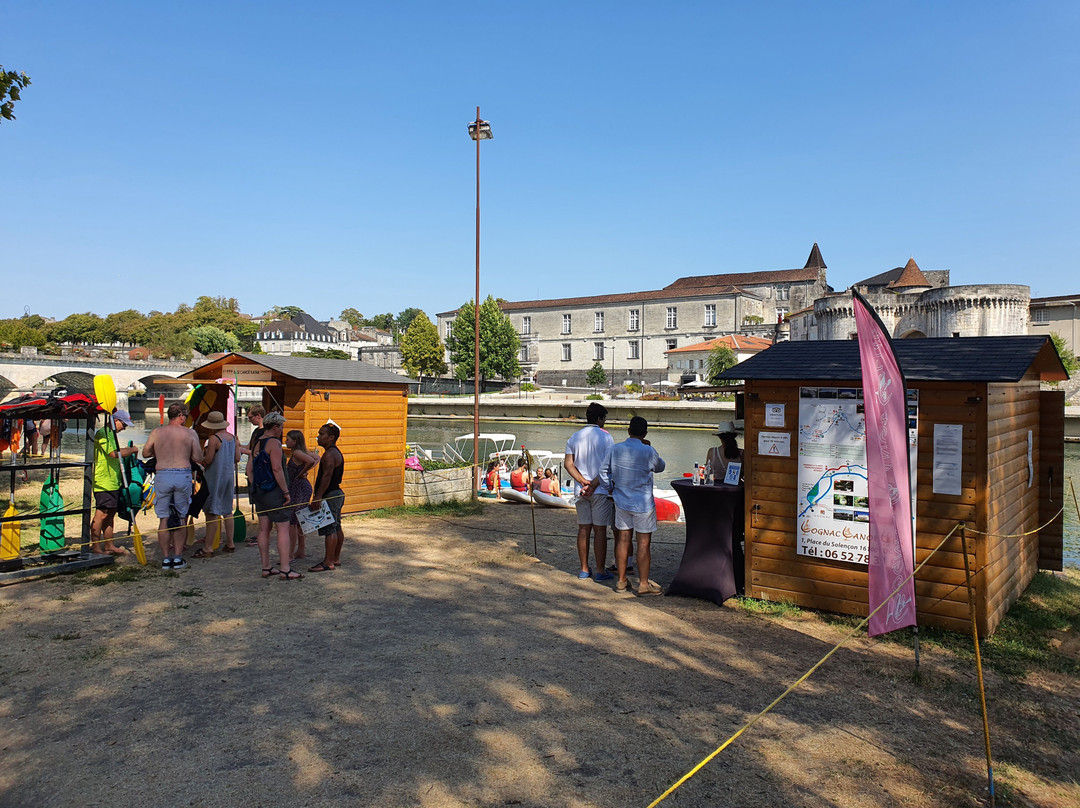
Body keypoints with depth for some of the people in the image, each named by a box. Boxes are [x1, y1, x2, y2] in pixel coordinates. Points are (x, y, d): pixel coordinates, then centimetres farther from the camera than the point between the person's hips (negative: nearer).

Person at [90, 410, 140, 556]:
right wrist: (132, 450, -9)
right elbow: (114, 453, -21)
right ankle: (95, 547, -2)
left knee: (110, 513, 12)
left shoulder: (111, 434, 20)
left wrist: (127, 451, 12)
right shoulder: (102, 434, -12)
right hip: (104, 482, -10)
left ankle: (109, 545, 17)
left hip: (113, 482, 10)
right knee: (101, 514, -7)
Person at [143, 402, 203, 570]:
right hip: (183, 476, -1)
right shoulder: (190, 433, 0)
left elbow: (145, 453, 15)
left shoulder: (157, 433, 4)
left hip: (162, 475, 1)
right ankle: (178, 558, 9)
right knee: (181, 519, 8)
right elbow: (198, 458, 1)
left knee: (164, 519, 6)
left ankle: (166, 558, 9)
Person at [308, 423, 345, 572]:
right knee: (336, 528, 14)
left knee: (329, 529, -8)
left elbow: (326, 477, -23)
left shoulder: (329, 454, -15)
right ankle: (336, 559, 22)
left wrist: (318, 497, -25)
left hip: (330, 496, -11)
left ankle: (328, 563, -7)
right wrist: (318, 495, 24)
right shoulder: (336, 452, 18)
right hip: (337, 493, 11)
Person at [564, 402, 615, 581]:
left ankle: (584, 569, 16)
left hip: (581, 491, 5)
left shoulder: (575, 437, 7)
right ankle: (600, 571, 5)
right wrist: (593, 485, -12)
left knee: (583, 529, 10)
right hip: (601, 491, -4)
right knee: (600, 530, 0)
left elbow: (568, 463, 1)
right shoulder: (605, 437, -7)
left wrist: (583, 481, -7)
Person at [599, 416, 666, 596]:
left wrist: (610, 488, 16)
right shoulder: (648, 452, -14)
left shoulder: (614, 449, -3)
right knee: (644, 543, 3)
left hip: (621, 502, 4)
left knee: (623, 540, 12)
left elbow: (603, 471, 3)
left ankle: (621, 581, 20)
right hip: (643, 504, -4)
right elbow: (661, 467, 4)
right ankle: (643, 584, 9)